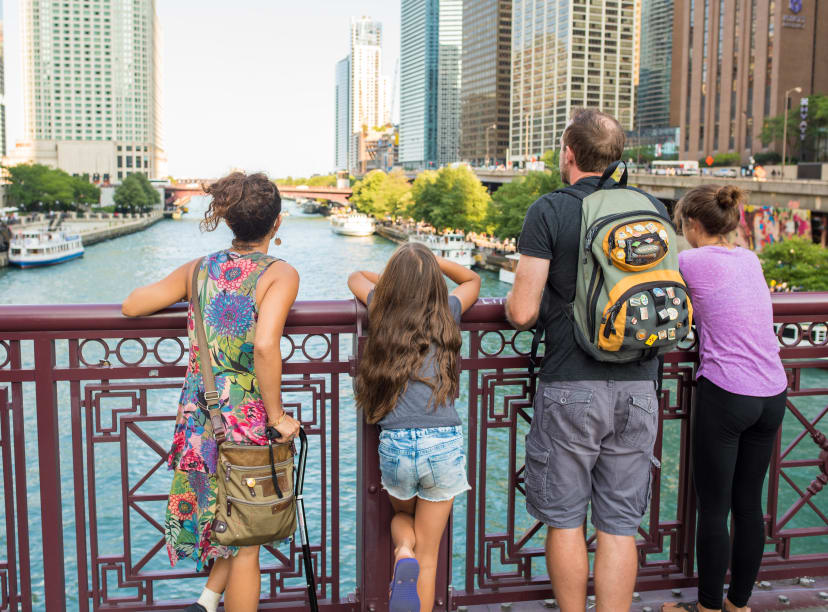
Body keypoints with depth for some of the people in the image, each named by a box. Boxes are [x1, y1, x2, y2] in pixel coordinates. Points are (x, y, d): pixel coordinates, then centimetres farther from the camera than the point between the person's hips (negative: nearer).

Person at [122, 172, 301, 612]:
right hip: (248, 421, -5)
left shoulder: (199, 269, 6)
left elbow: (131, 306, 11)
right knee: (246, 542, 11)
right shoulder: (280, 273, -10)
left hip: (200, 418, 5)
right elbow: (265, 346, -24)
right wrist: (277, 416, -14)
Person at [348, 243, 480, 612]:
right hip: (445, 443, 0)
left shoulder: (383, 312, 4)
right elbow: (473, 280, 28)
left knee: (402, 515, 30)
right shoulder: (446, 314, 5)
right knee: (429, 554, 14)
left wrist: (397, 280, 36)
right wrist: (431, 262, 22)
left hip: (395, 444, 0)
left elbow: (357, 277, 27)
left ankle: (402, 552, -1)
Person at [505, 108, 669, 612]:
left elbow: (523, 313, -11)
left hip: (572, 387, -4)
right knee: (620, 527, 10)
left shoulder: (550, 211, -7)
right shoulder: (654, 208, 6)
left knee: (566, 521, 11)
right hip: (639, 387, 4)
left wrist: (513, 299, 11)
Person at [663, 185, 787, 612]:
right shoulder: (750, 260, 12)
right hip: (772, 395, 7)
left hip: (725, 396, -7)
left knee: (713, 508, 5)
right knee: (749, 504, 15)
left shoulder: (692, 262, -8)